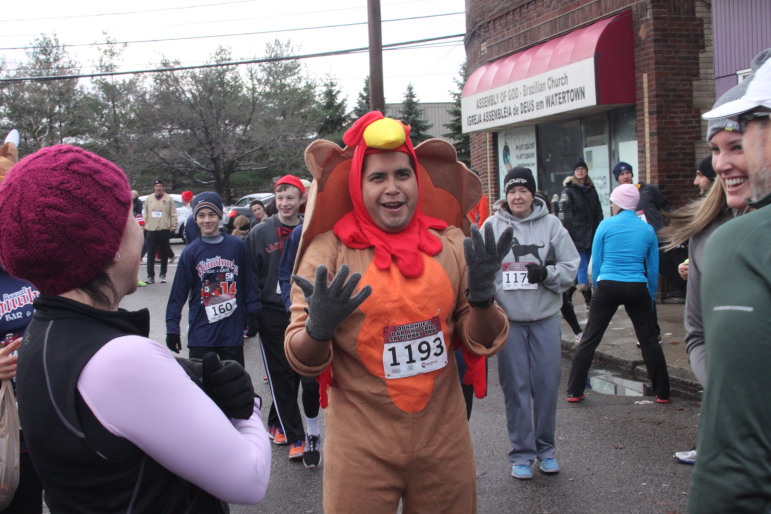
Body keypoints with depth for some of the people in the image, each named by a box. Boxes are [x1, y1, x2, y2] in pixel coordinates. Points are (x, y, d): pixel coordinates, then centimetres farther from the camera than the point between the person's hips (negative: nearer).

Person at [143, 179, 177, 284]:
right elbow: (145, 214, 13)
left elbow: (173, 214, -1)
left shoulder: (168, 199, 1)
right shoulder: (149, 199, 9)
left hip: (164, 229, -2)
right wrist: (145, 225, 8)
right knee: (151, 253, -1)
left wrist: (173, 226, -7)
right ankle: (150, 276, 0)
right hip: (151, 230, 2)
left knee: (164, 253, 7)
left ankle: (163, 274, 17)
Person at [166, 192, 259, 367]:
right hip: (201, 331, 0)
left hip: (233, 330, 1)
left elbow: (248, 282, 5)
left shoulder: (237, 246, 1)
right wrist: (172, 327, -3)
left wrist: (253, 312, 2)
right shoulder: (190, 252, 0)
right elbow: (178, 292, 0)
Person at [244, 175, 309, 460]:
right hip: (272, 315, -2)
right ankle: (295, 437, 7)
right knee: (281, 376, 0)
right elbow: (250, 278, 1)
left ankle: (277, 424, 30)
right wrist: (251, 318, -3)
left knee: (297, 373, 10)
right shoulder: (259, 233, -1)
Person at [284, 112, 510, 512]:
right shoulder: (329, 249, -8)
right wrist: (318, 328, -27)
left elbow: (482, 342, 5)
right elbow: (302, 359, -6)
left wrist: (482, 297, -15)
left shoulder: (451, 244, 0)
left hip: (444, 438, 3)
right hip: (361, 446, -3)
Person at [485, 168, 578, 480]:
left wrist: (547, 273, -15)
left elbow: (571, 267, 3)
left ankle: (546, 448, 23)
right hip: (507, 320, -1)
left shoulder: (551, 225, 2)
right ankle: (521, 453, 16)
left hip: (545, 318, 1)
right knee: (516, 386, 4)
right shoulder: (492, 226, 1)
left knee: (547, 384, 5)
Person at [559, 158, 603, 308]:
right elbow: (566, 216, -8)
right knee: (582, 268, -9)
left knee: (581, 267, 11)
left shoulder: (591, 190, 14)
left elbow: (599, 213, 17)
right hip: (577, 237, -6)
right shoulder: (568, 191, -2)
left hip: (591, 236, 6)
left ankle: (568, 295, 23)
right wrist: (569, 237, -15)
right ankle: (589, 300, -10)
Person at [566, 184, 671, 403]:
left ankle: (574, 392, 8)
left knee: (589, 340, 6)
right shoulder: (648, 230, 6)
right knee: (649, 341, 12)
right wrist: (651, 295, 18)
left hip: (607, 287, -1)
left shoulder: (606, 225, 0)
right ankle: (662, 393, 17)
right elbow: (653, 268, 9)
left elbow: (596, 262, 3)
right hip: (637, 288, 1)